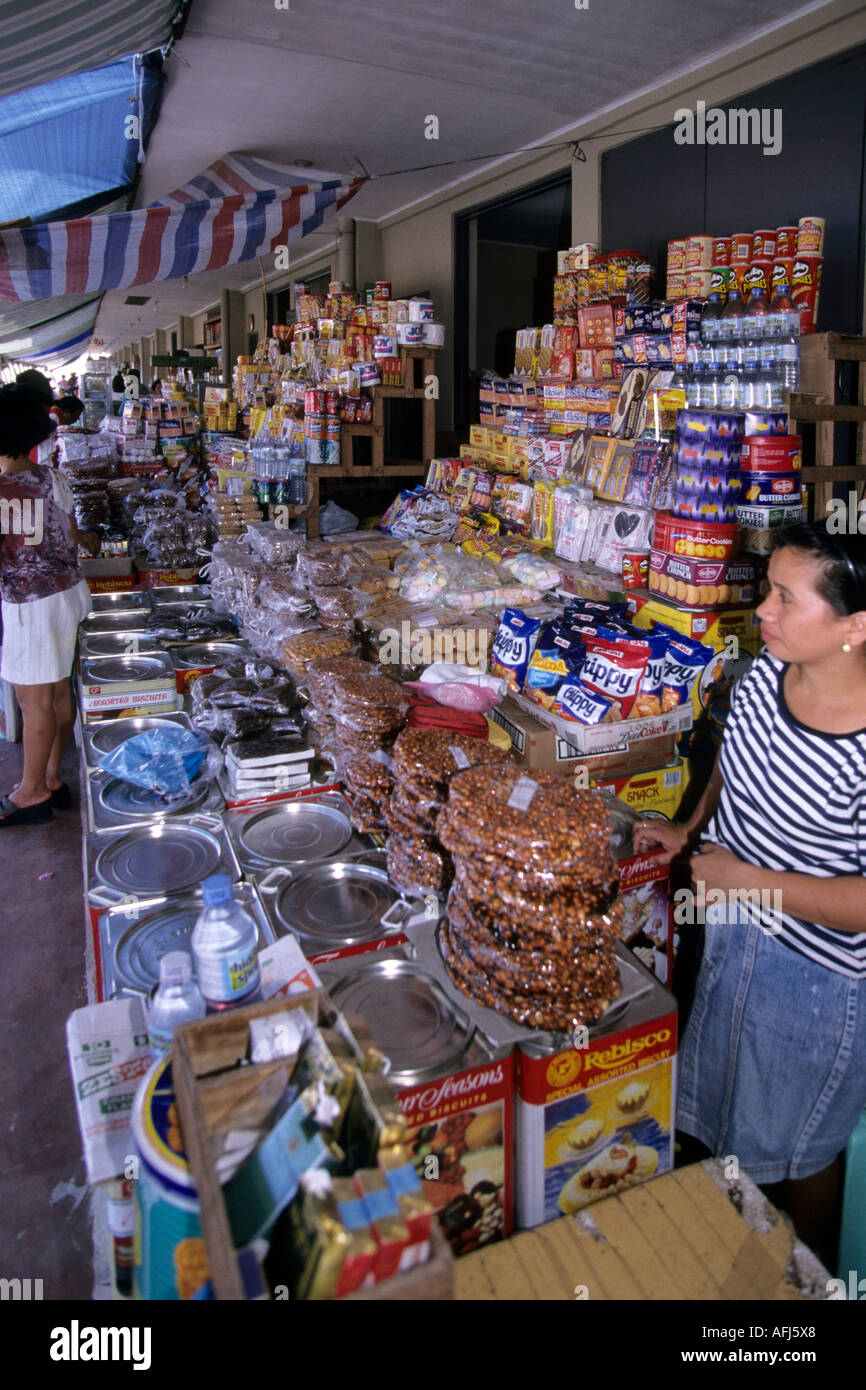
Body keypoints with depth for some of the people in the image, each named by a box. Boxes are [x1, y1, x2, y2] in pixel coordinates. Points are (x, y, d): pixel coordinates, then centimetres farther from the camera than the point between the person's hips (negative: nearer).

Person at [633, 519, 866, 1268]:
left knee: (796, 1145, 19)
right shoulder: (769, 669, -11)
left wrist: (746, 879, -26)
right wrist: (693, 828, 4)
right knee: (730, 1100, 30)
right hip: (734, 930, 7)